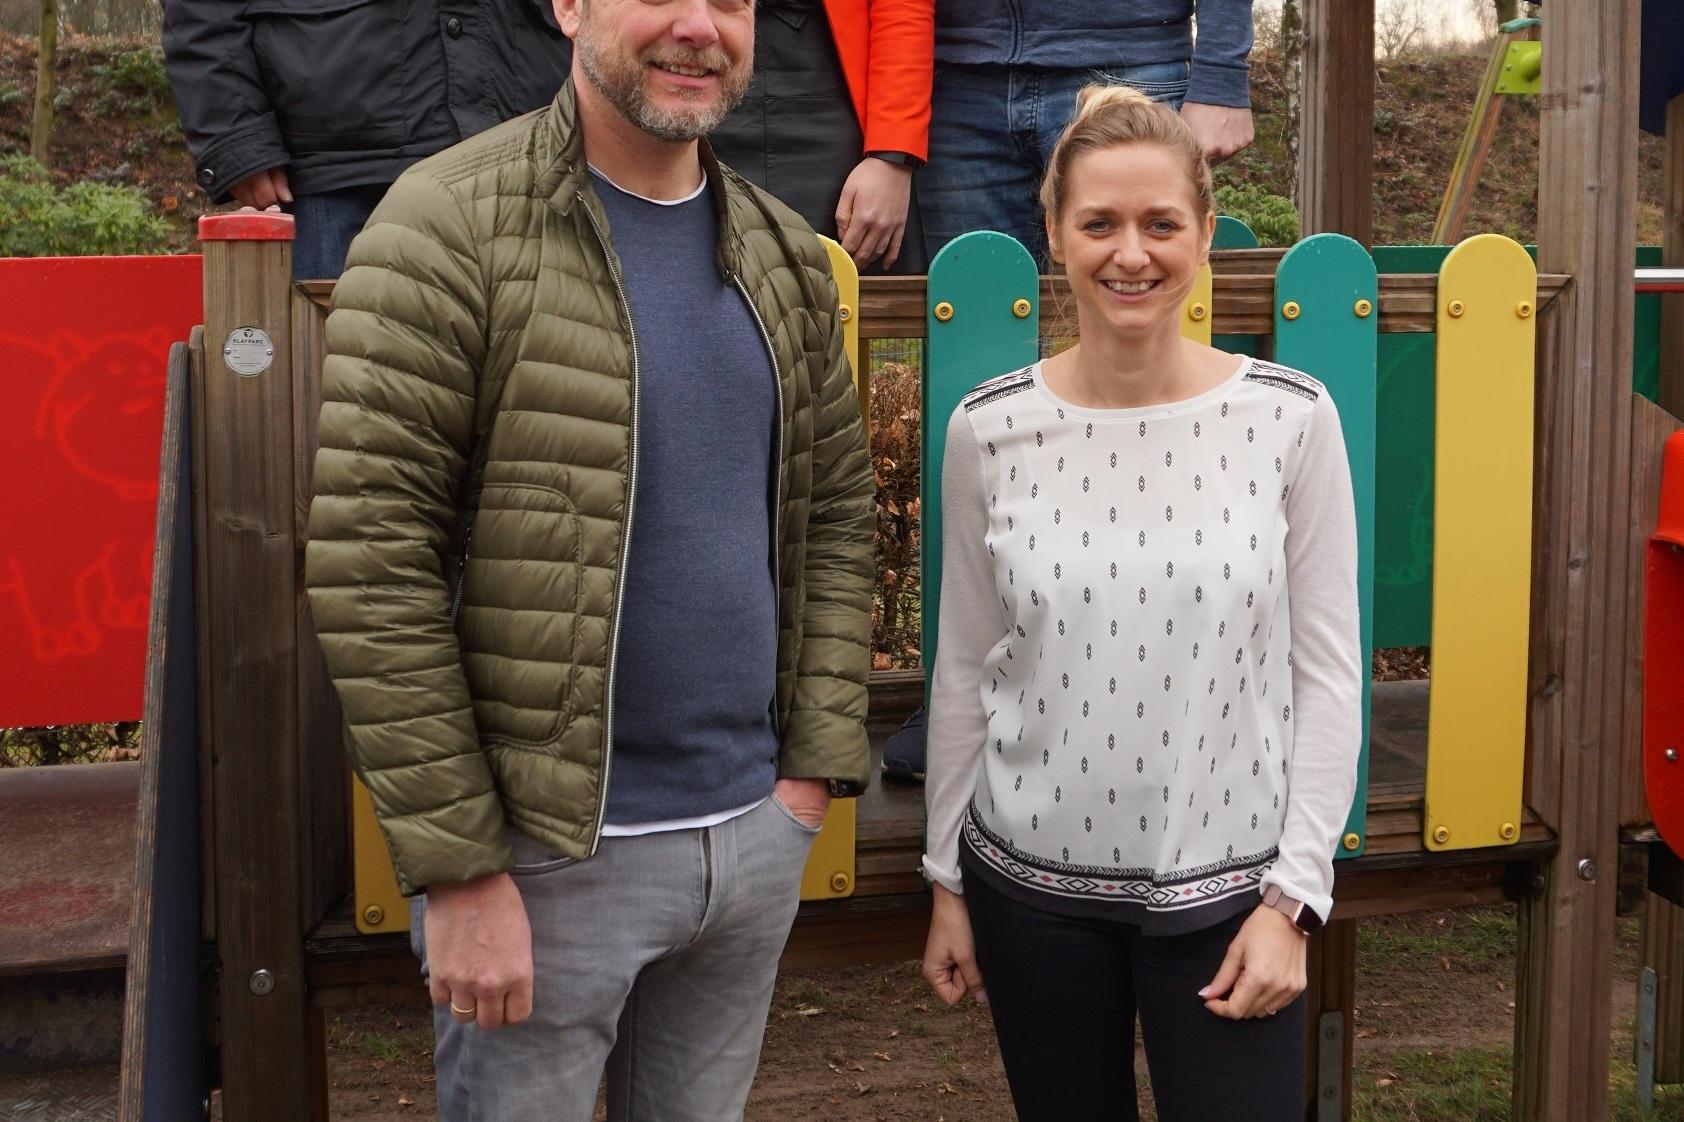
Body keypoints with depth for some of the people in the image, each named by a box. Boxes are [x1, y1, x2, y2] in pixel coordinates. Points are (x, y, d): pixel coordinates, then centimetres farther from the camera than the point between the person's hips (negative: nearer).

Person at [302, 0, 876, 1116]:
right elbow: (371, 570, -15)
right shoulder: (448, 226, -12)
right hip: (548, 855, -5)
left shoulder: (785, 253, 8)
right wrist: (457, 865, -16)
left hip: (759, 834, 5)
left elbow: (836, 515, 13)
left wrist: (819, 759, 4)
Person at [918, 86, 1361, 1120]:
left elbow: (1329, 672, -3)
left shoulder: (1291, 418, -7)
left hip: (1227, 883, -1)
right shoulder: (990, 429, -4)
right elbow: (965, 669, 4)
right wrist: (948, 880, 8)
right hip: (1032, 880, 2)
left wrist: (1293, 893, -7)